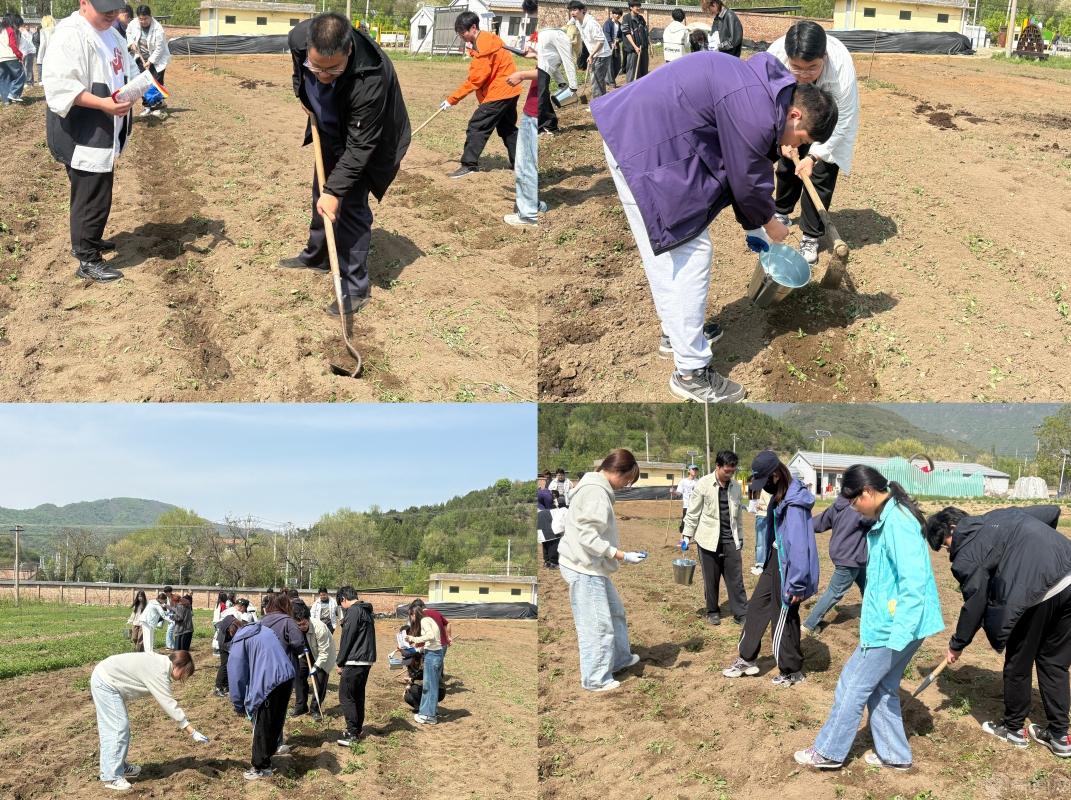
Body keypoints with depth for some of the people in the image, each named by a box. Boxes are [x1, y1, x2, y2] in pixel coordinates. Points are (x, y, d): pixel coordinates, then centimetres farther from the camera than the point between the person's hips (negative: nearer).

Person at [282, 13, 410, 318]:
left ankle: (356, 287, 1)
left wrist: (334, 190, -35)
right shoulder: (300, 38, -29)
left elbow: (359, 146, -35)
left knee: (350, 206, -11)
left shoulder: (370, 78, -44)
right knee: (321, 194, 21)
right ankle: (315, 256, 44)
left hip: (366, 137, -6)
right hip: (330, 130, 6)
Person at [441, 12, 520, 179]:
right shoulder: (487, 39, 11)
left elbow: (475, 80, -21)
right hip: (509, 90, 10)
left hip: (499, 92, -10)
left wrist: (452, 100, -18)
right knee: (507, 128, 20)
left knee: (477, 126, -10)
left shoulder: (484, 46, -20)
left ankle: (469, 165, -11)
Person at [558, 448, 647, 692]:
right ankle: (596, 679, 9)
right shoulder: (595, 492, -21)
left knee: (615, 610, 23)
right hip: (583, 569, -11)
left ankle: (619, 658, 39)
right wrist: (620, 555, -23)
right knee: (596, 624, -2)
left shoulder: (598, 489, 12)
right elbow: (587, 537, -25)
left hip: (592, 566, 11)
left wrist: (617, 553, 12)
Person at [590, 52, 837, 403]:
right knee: (689, 254, -5)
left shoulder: (764, 88, 12)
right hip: (647, 150, -11)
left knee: (664, 253, 24)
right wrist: (769, 223, 10)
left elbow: (742, 169, 22)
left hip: (633, 132, 11)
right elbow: (748, 179, -9)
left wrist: (753, 224, 27)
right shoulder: (758, 113, -21)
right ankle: (691, 372, 1)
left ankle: (675, 332, 41)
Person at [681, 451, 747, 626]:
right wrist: (687, 535, -4)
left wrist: (740, 537, 17)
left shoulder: (736, 487, 5)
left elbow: (738, 515, 14)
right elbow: (693, 513, -3)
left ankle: (741, 613, 4)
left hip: (730, 540, 3)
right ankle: (712, 612, 21)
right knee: (711, 579, 6)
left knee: (736, 578, 0)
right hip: (708, 539, -3)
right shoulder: (703, 484, -7)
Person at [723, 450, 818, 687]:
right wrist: (766, 560, 18)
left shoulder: (794, 505, -27)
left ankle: (792, 672, 24)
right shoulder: (780, 497, 2)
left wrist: (797, 585, -24)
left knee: (784, 619, 5)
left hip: (788, 568, -9)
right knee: (756, 607, 18)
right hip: (774, 562, 9)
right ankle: (746, 659, 31)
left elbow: (799, 546, -27)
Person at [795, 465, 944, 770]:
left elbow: (913, 582, -26)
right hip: (888, 623, 9)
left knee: (853, 685, 2)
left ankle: (828, 752, 14)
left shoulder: (897, 522, -21)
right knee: (881, 687, 18)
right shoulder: (886, 519, 10)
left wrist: (898, 635, -26)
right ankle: (894, 755, 28)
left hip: (893, 626, -9)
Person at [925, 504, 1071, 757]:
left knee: (1018, 664, 15)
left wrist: (957, 644, 19)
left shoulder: (967, 553, 2)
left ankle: (1013, 729, 32)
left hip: (1036, 592, -7)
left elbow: (975, 603, 5)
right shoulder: (1002, 515, 23)